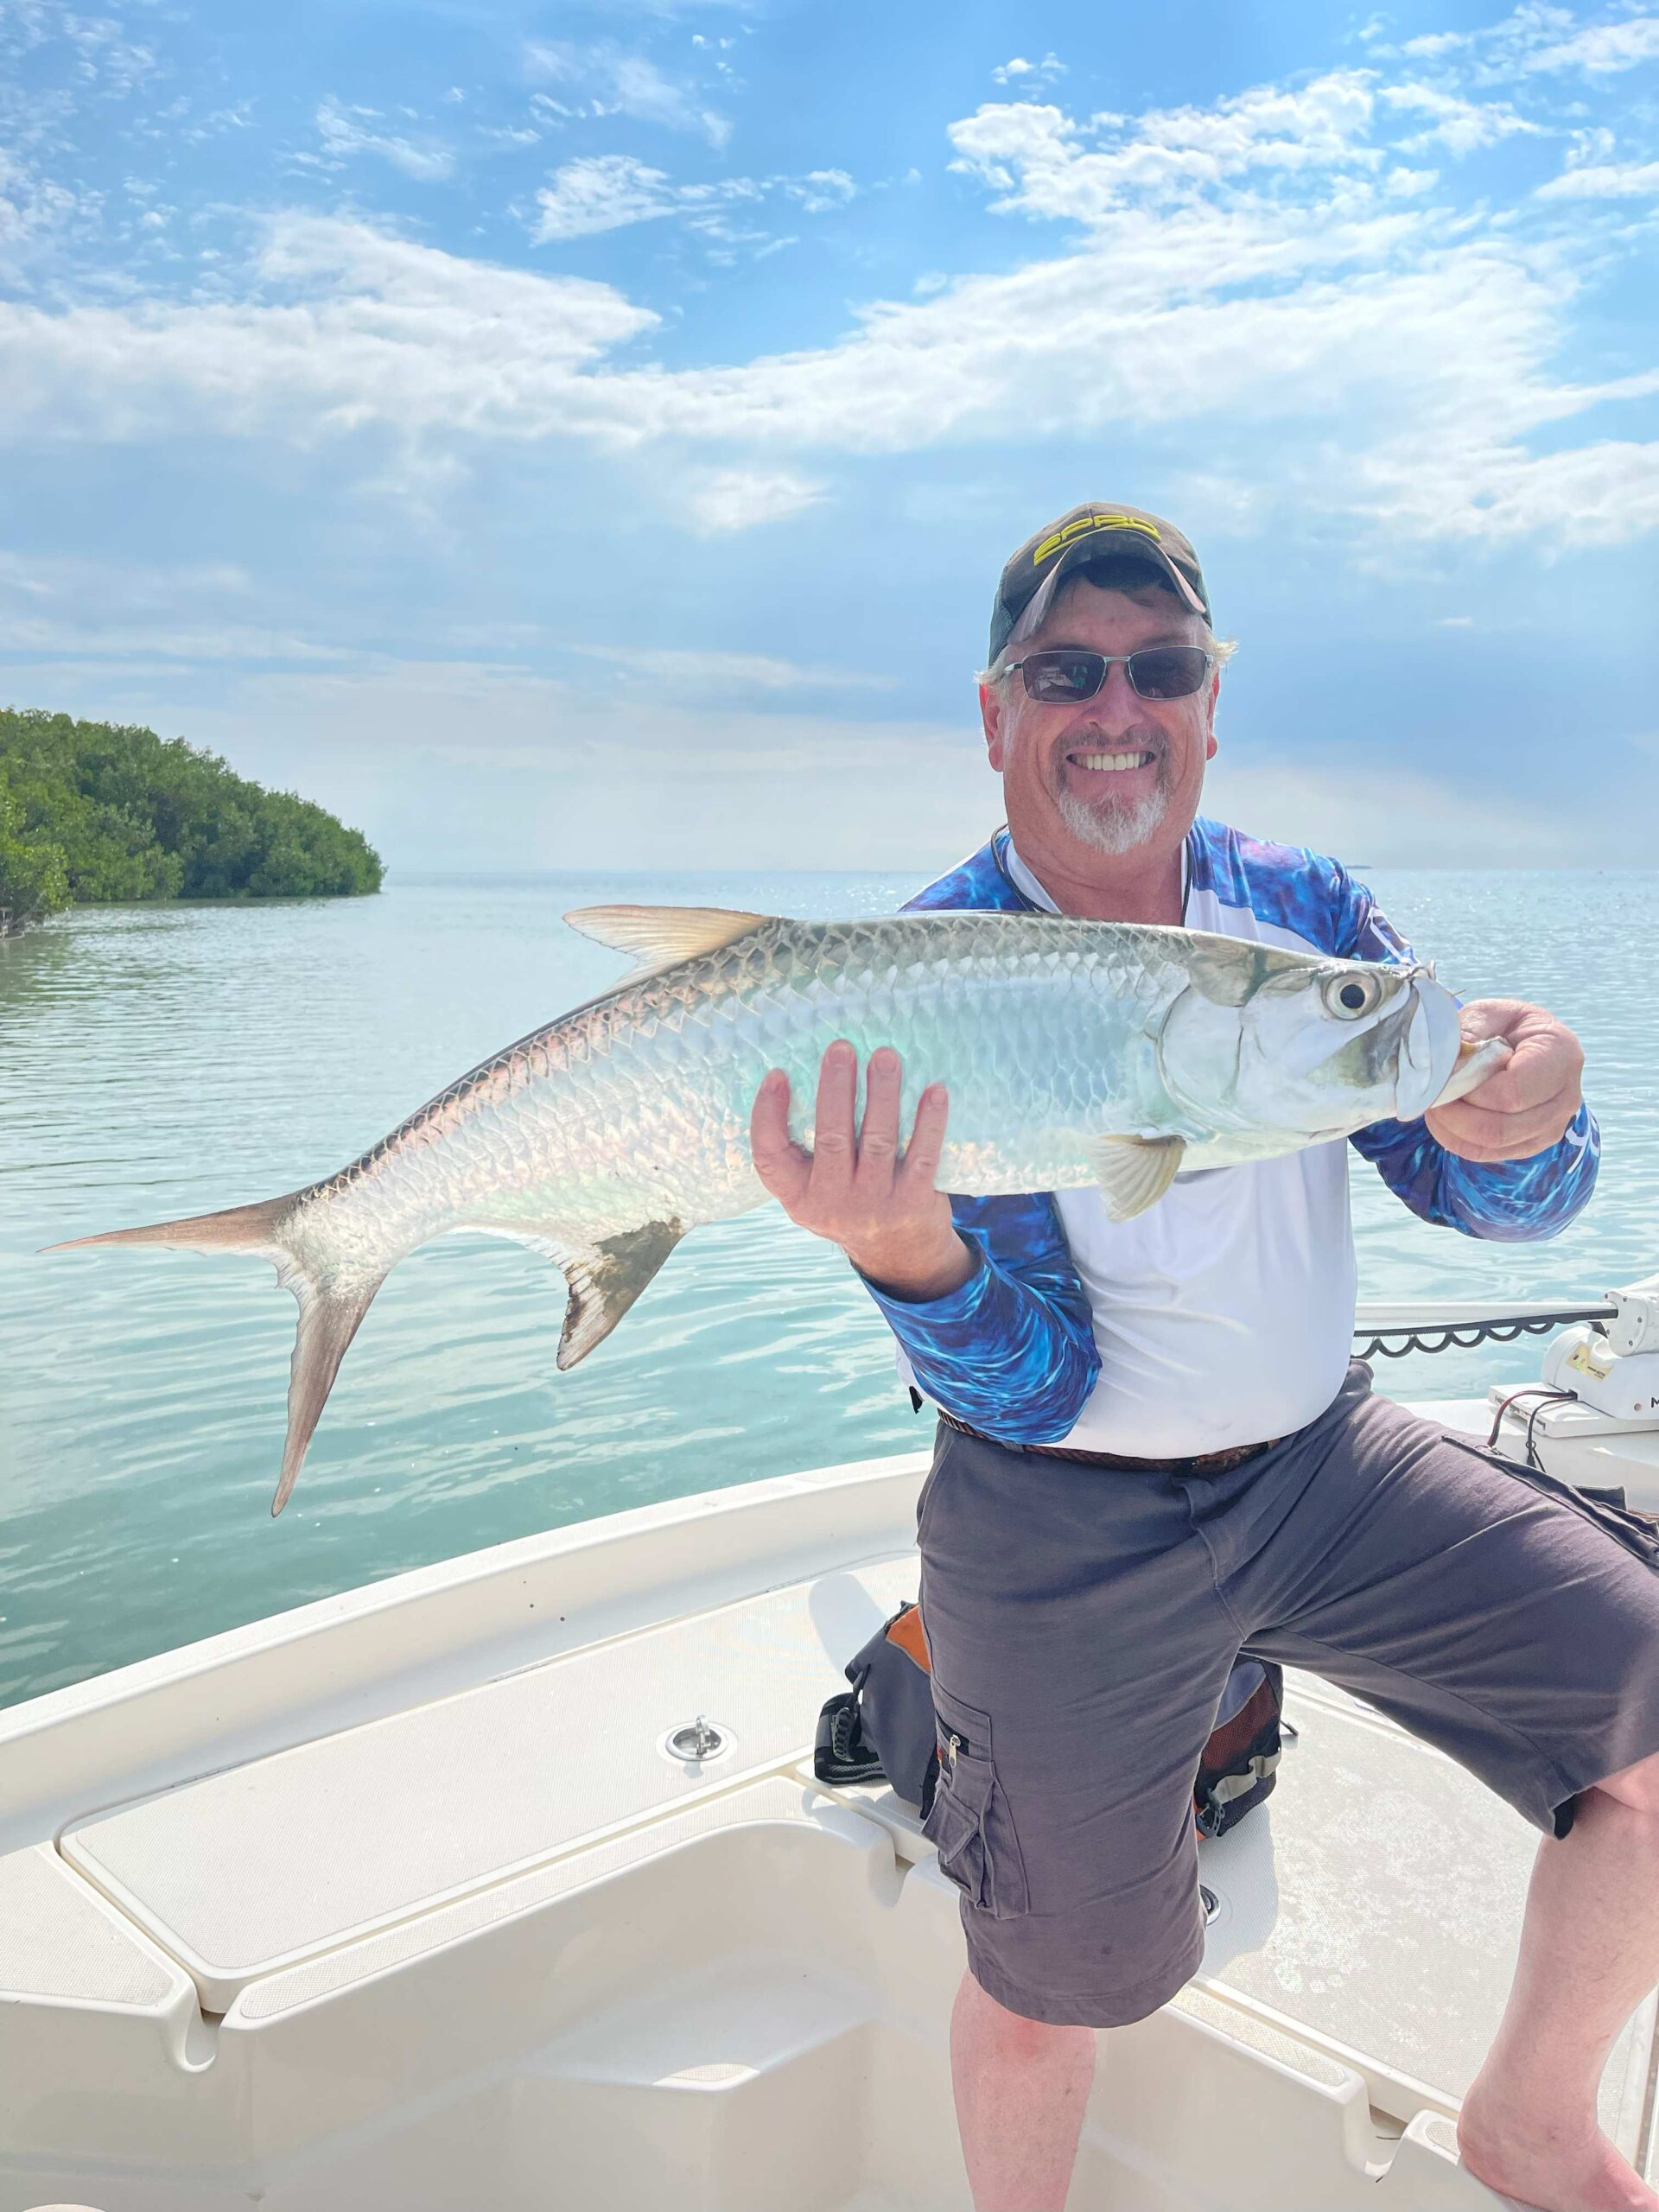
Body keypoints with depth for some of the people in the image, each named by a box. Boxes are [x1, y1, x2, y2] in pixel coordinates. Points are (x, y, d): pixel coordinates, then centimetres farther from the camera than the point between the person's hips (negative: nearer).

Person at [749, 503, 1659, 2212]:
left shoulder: (1305, 909, -2)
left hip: (1325, 1465, 4)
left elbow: (1489, 1199, -5)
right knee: (1051, 1983, 7)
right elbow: (1030, 1389, -18)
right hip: (1069, 1531, -3)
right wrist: (900, 1249, -40)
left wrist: (1519, 1126, -29)